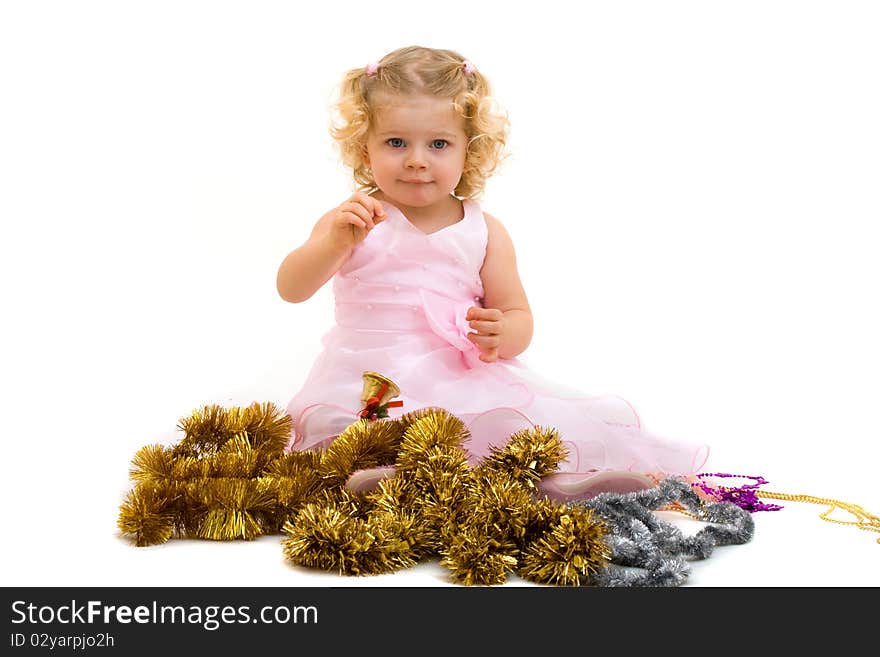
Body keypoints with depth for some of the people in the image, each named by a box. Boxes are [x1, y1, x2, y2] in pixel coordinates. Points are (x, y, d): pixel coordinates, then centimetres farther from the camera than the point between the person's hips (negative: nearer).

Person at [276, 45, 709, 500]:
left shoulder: (485, 233, 7)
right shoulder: (351, 222, 3)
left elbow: (518, 316, 9)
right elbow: (291, 289, -8)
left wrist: (502, 334, -17)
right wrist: (334, 243, -28)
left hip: (464, 378, 1)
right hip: (367, 383, 0)